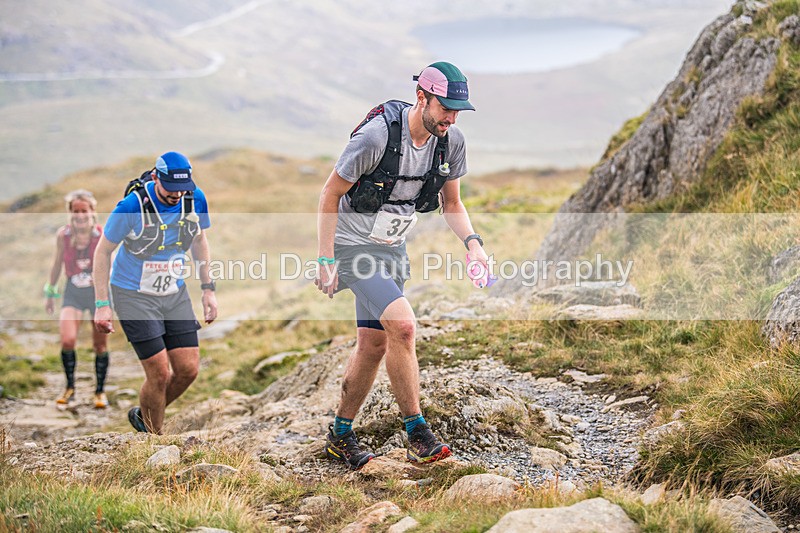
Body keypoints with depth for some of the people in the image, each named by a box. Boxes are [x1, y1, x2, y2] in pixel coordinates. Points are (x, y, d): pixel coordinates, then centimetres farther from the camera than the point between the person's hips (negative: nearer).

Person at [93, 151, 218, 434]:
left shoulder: (195, 200, -9)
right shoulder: (132, 206, -22)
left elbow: (200, 241, 10)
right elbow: (103, 252, -10)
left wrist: (208, 289, 7)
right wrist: (102, 304, -12)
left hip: (175, 293, 5)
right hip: (134, 295, -5)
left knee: (188, 369, 0)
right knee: (160, 374, -10)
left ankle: (144, 415, 26)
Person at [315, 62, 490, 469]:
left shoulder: (451, 142, -7)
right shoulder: (377, 134, -26)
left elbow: (451, 203, 7)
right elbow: (330, 194, -16)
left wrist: (472, 243, -11)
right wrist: (326, 260, -18)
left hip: (392, 248, 7)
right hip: (353, 246, -7)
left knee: (374, 344, 10)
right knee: (402, 325, -23)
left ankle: (340, 436, 27)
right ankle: (417, 435, -14)